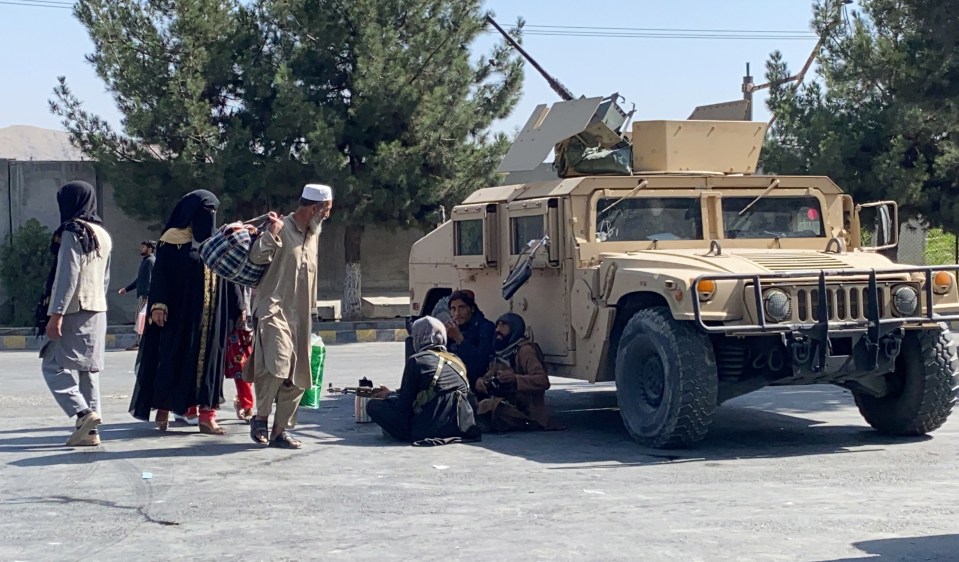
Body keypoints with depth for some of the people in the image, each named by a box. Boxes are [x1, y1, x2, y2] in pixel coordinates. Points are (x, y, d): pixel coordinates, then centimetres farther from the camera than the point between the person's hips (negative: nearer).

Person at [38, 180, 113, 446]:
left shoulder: (72, 232, -11)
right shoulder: (103, 235, 15)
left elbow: (67, 276, -17)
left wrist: (56, 314, -18)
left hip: (74, 312, -8)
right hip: (98, 312, 8)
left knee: (54, 366, -4)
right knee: (88, 370, 8)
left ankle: (82, 412, -19)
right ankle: (89, 431, 6)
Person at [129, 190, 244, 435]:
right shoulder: (173, 239, -2)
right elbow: (160, 273, -7)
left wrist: (238, 307, 11)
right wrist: (158, 304, -17)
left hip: (212, 315, 5)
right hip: (180, 313, -4)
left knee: (209, 359, 2)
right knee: (174, 358, 1)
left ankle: (207, 415, 2)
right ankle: (163, 411, 12)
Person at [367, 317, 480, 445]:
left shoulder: (417, 360, -6)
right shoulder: (457, 360, 12)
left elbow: (403, 405, -5)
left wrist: (389, 395, 21)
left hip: (431, 430, -7)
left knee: (373, 405, 5)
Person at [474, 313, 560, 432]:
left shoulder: (525, 350, -12)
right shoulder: (501, 352, 14)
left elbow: (543, 381, -23)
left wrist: (515, 378, -38)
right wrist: (481, 381, -4)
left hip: (527, 412, -8)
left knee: (486, 407, -32)